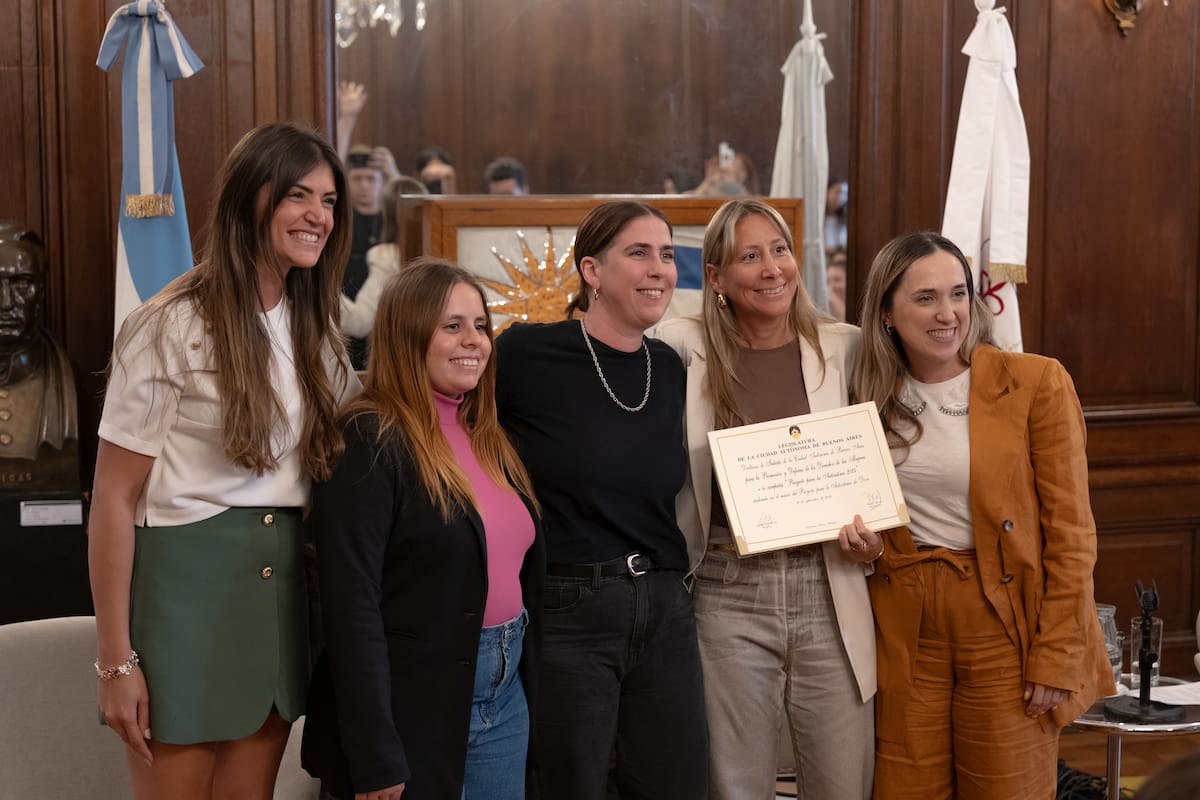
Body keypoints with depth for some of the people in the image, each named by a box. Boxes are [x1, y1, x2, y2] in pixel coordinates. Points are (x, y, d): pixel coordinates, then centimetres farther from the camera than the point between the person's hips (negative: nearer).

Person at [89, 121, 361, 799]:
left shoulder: (316, 330, 10)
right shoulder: (173, 326, -10)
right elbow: (114, 497, -11)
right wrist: (117, 660, -14)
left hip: (285, 585, 6)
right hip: (188, 578, -6)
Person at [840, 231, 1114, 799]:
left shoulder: (1036, 383, -7)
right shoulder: (871, 398, 7)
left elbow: (1070, 533, -7)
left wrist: (1057, 659, -11)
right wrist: (867, 541, -4)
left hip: (1004, 621, -3)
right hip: (904, 625, 4)